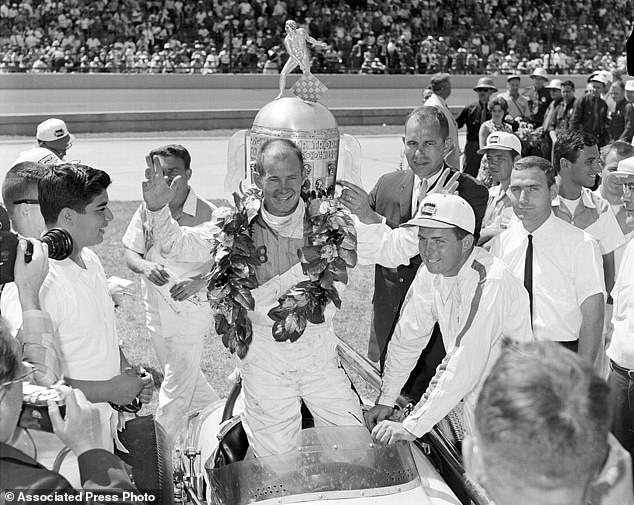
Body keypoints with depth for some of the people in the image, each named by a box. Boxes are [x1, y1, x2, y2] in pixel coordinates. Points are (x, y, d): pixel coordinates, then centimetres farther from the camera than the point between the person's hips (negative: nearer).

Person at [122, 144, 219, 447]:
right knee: (183, 375, 23)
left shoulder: (207, 214, -16)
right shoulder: (147, 210, -2)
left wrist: (198, 282, -29)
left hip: (191, 307, -6)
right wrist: (146, 267, -19)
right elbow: (129, 252, 4)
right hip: (155, 306, 6)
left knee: (176, 387, -2)